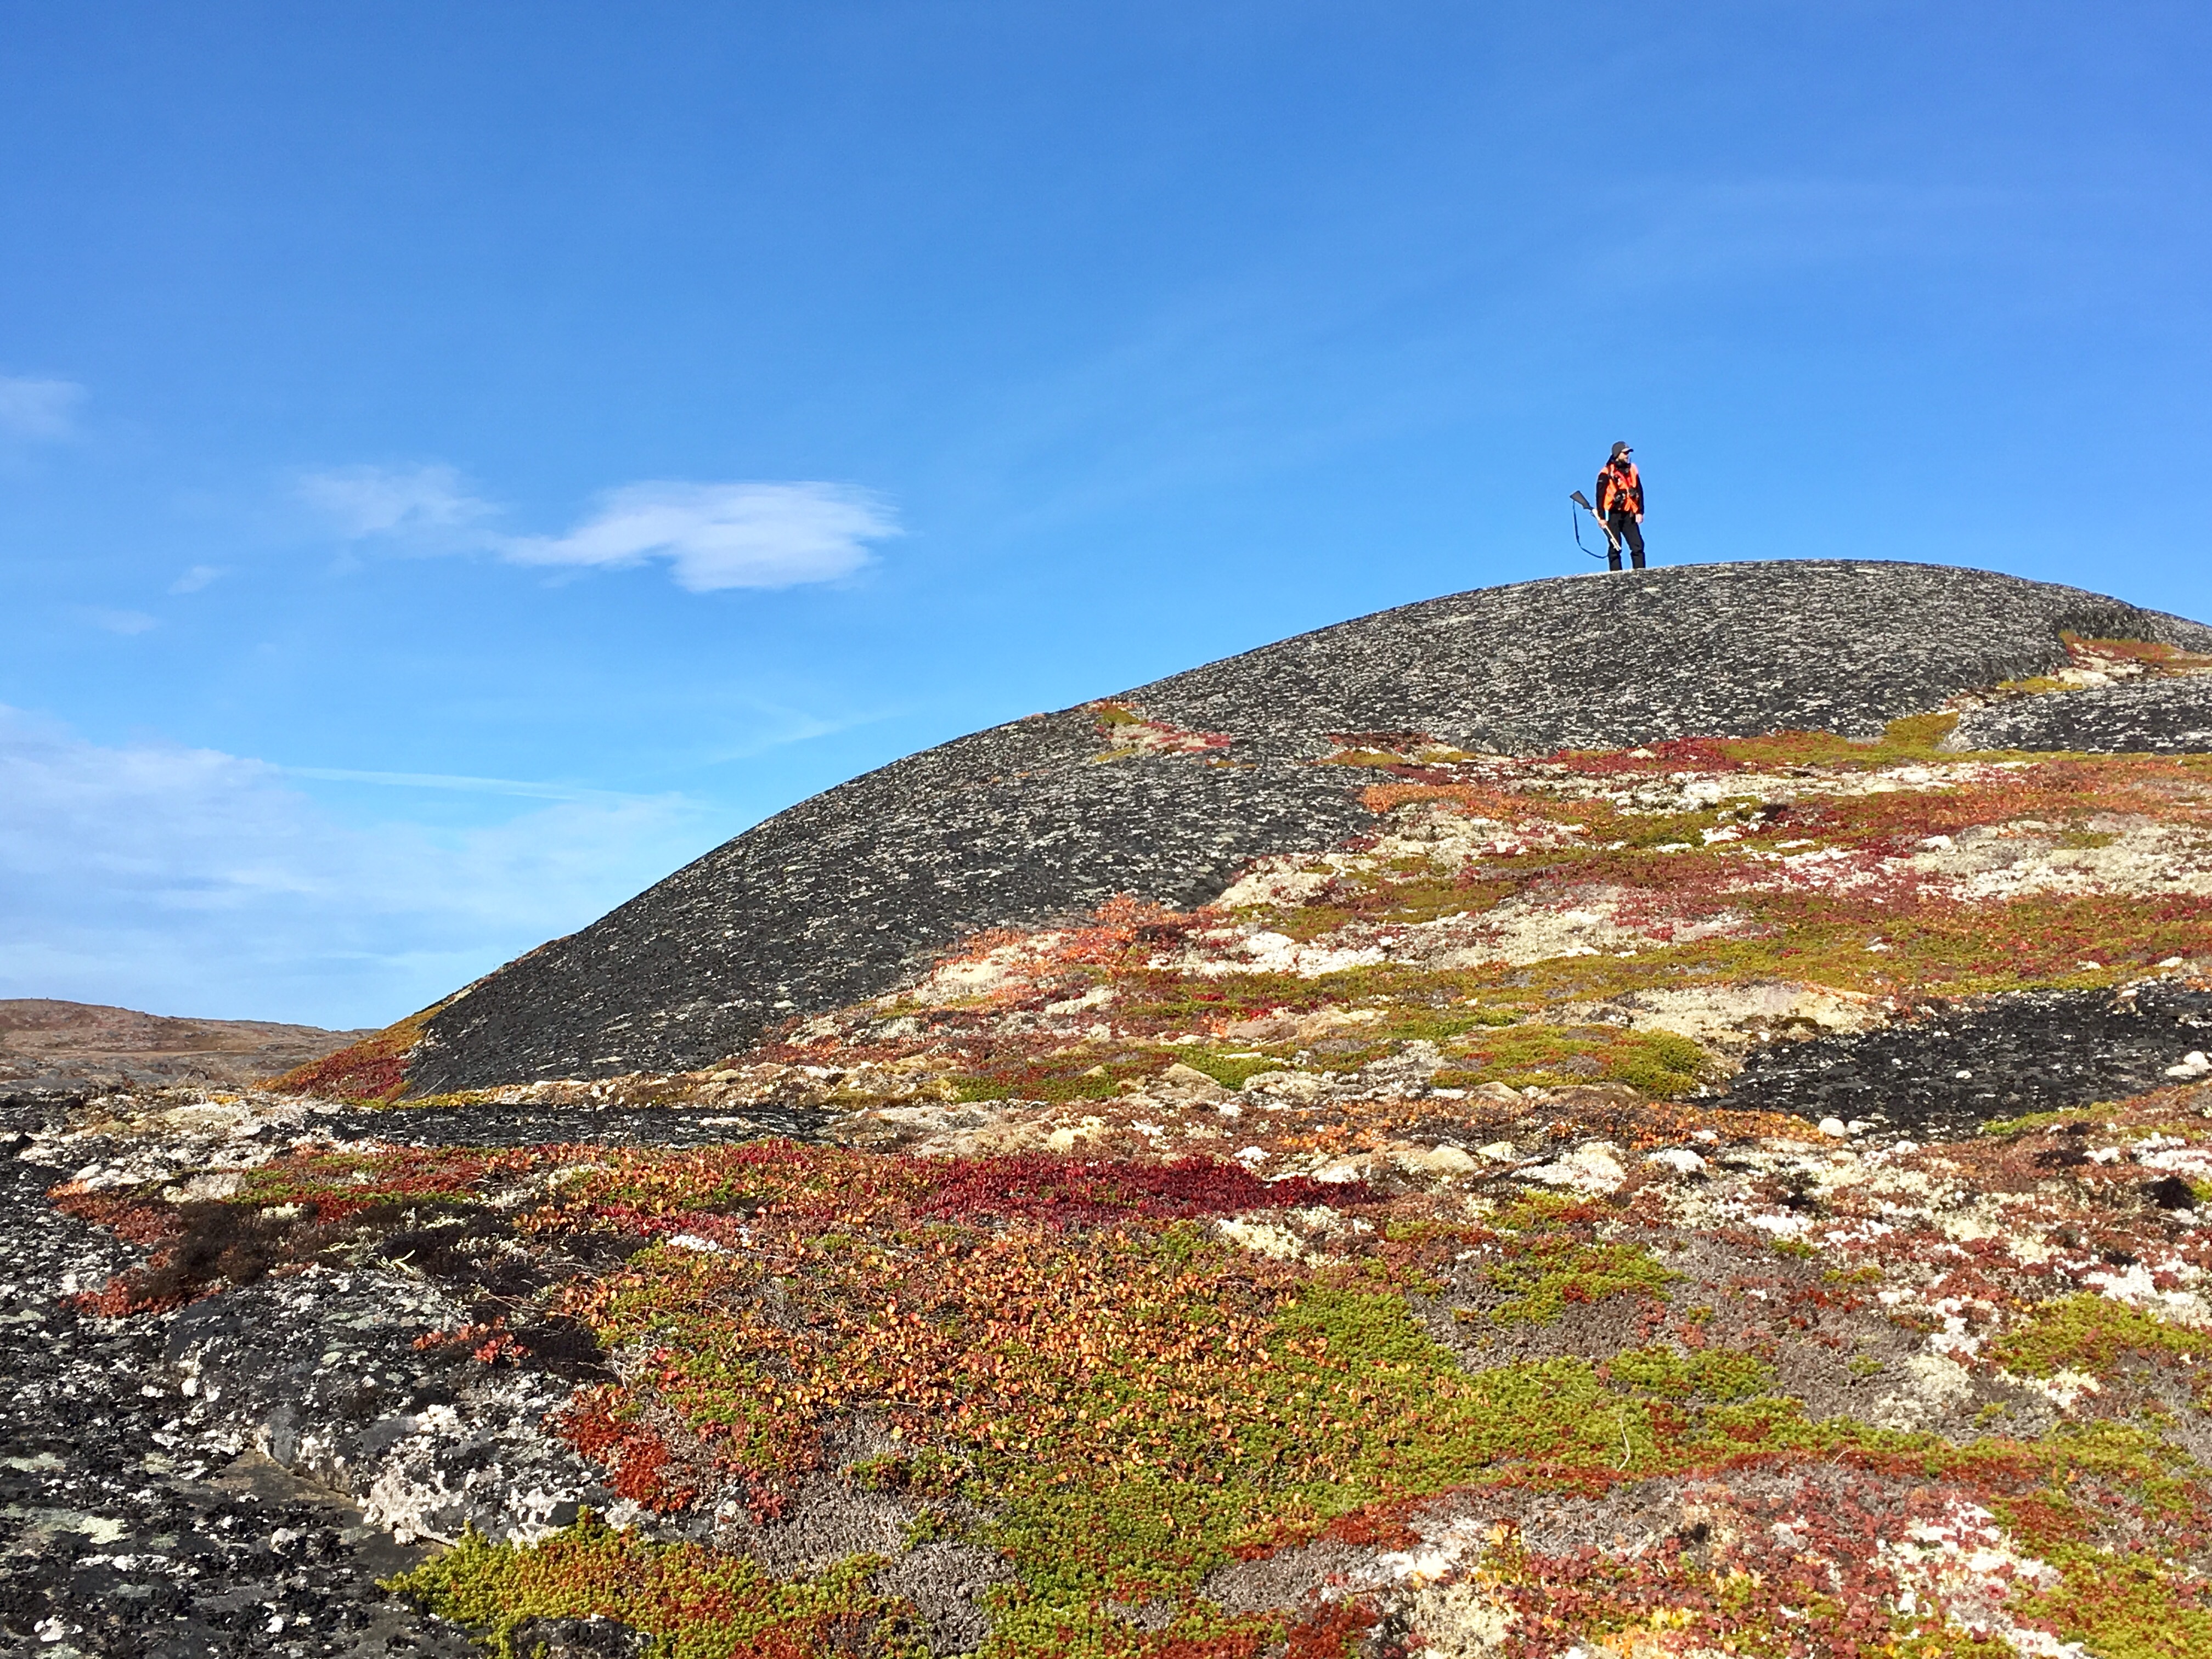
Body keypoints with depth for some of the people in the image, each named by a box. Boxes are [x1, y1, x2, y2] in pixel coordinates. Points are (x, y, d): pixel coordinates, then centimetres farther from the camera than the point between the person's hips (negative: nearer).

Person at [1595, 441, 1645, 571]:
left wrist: (1640, 512, 5)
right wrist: (1601, 517, -8)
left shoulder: (1632, 469, 11)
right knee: (1614, 548, -1)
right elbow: (1600, 495, -3)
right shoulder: (1607, 473, -3)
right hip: (1614, 515, -4)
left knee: (1638, 546, -4)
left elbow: (1639, 492, 13)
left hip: (1630, 515, 4)